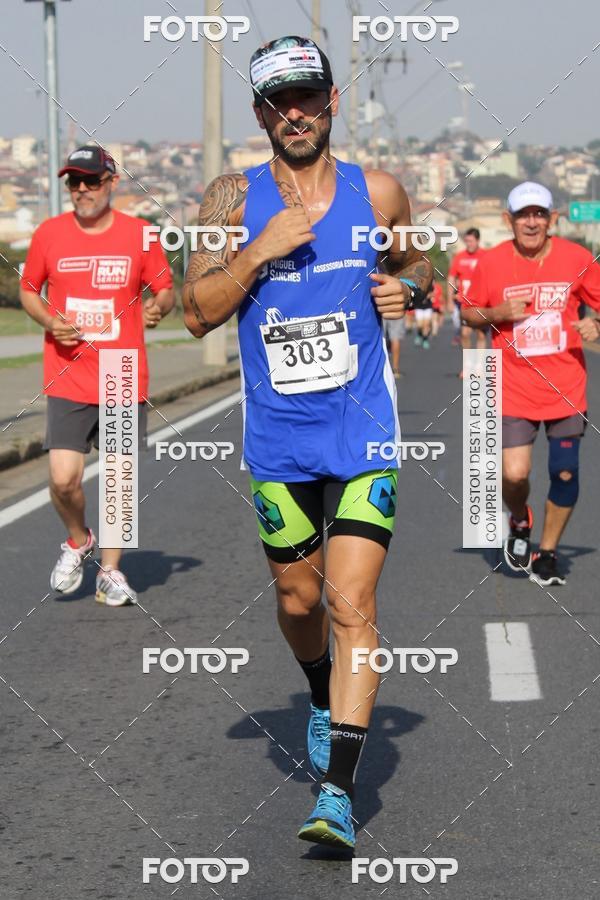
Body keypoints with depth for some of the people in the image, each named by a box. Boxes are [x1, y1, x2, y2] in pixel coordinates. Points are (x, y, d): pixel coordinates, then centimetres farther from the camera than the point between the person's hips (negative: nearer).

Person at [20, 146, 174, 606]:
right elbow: (28, 290, 13)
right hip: (68, 379, 0)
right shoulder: (49, 233, 2)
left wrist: (157, 307, -13)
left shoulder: (140, 234, 1)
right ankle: (78, 541, 21)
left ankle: (111, 571, 20)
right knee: (64, 479, -10)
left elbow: (165, 289, 10)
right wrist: (49, 319, -7)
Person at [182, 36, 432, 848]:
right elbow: (198, 312, -4)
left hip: (362, 436, -2)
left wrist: (405, 287, -4)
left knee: (351, 606, -12)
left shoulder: (378, 193, 1)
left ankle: (338, 792, -13)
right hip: (278, 439, 2)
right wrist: (262, 250, -17)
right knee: (297, 600, 15)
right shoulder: (234, 200, -1)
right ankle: (325, 699, 47)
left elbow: (417, 264, 19)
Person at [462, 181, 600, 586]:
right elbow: (469, 312, 9)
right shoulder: (491, 263, -3)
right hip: (514, 389, -1)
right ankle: (520, 522, 24)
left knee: (565, 473, 2)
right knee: (514, 474, -11)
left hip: (566, 388, 1)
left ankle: (548, 553, 22)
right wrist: (497, 314, -11)